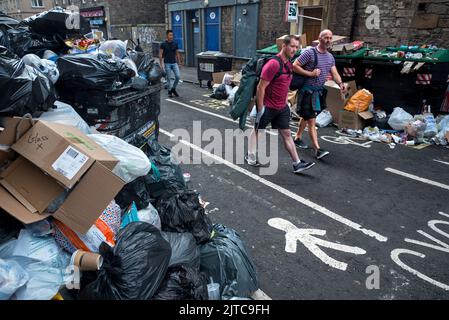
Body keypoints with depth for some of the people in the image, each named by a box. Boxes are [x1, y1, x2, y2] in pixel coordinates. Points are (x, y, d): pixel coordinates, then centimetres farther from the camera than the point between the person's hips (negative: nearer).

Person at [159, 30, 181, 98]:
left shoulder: (175, 44, 7)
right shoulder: (163, 44, -4)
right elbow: (160, 54, -3)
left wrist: (178, 63, 9)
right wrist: (161, 64, -9)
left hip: (174, 63, 3)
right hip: (167, 63, -3)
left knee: (178, 76, -7)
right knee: (169, 78, 1)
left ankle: (173, 89, 13)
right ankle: (169, 91, 15)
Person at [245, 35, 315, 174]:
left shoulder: (289, 64, 8)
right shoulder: (274, 64, -20)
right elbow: (261, 88, -21)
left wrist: (285, 102, 17)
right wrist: (260, 109, -20)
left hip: (282, 108, 8)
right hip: (267, 107, -8)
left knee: (287, 134, 6)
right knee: (257, 131, 11)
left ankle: (297, 164, 8)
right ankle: (250, 158, 28)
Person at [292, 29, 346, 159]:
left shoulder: (330, 57, 12)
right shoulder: (310, 52, -10)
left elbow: (334, 73, 6)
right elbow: (294, 66, -13)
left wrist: (340, 83, -15)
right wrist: (310, 74, -19)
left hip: (319, 91, 8)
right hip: (307, 91, -7)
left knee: (306, 116, 19)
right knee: (312, 121, -9)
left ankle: (297, 138, 35)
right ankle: (317, 149, -11)